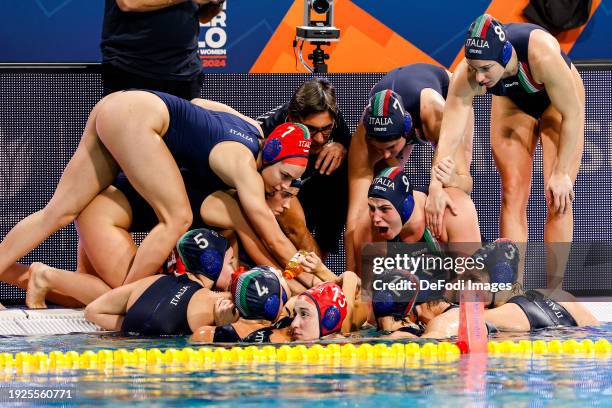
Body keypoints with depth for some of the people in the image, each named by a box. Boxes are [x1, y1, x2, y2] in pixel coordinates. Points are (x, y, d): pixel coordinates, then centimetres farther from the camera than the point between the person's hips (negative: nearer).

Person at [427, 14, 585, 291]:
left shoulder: (542, 54, -44)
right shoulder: (466, 76, -35)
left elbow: (572, 114, -32)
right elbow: (449, 134, -30)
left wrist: (562, 173, -26)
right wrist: (436, 186, -37)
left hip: (559, 99, -2)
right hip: (512, 101, 3)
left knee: (558, 198, -10)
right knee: (513, 194, -6)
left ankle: (553, 292, -4)